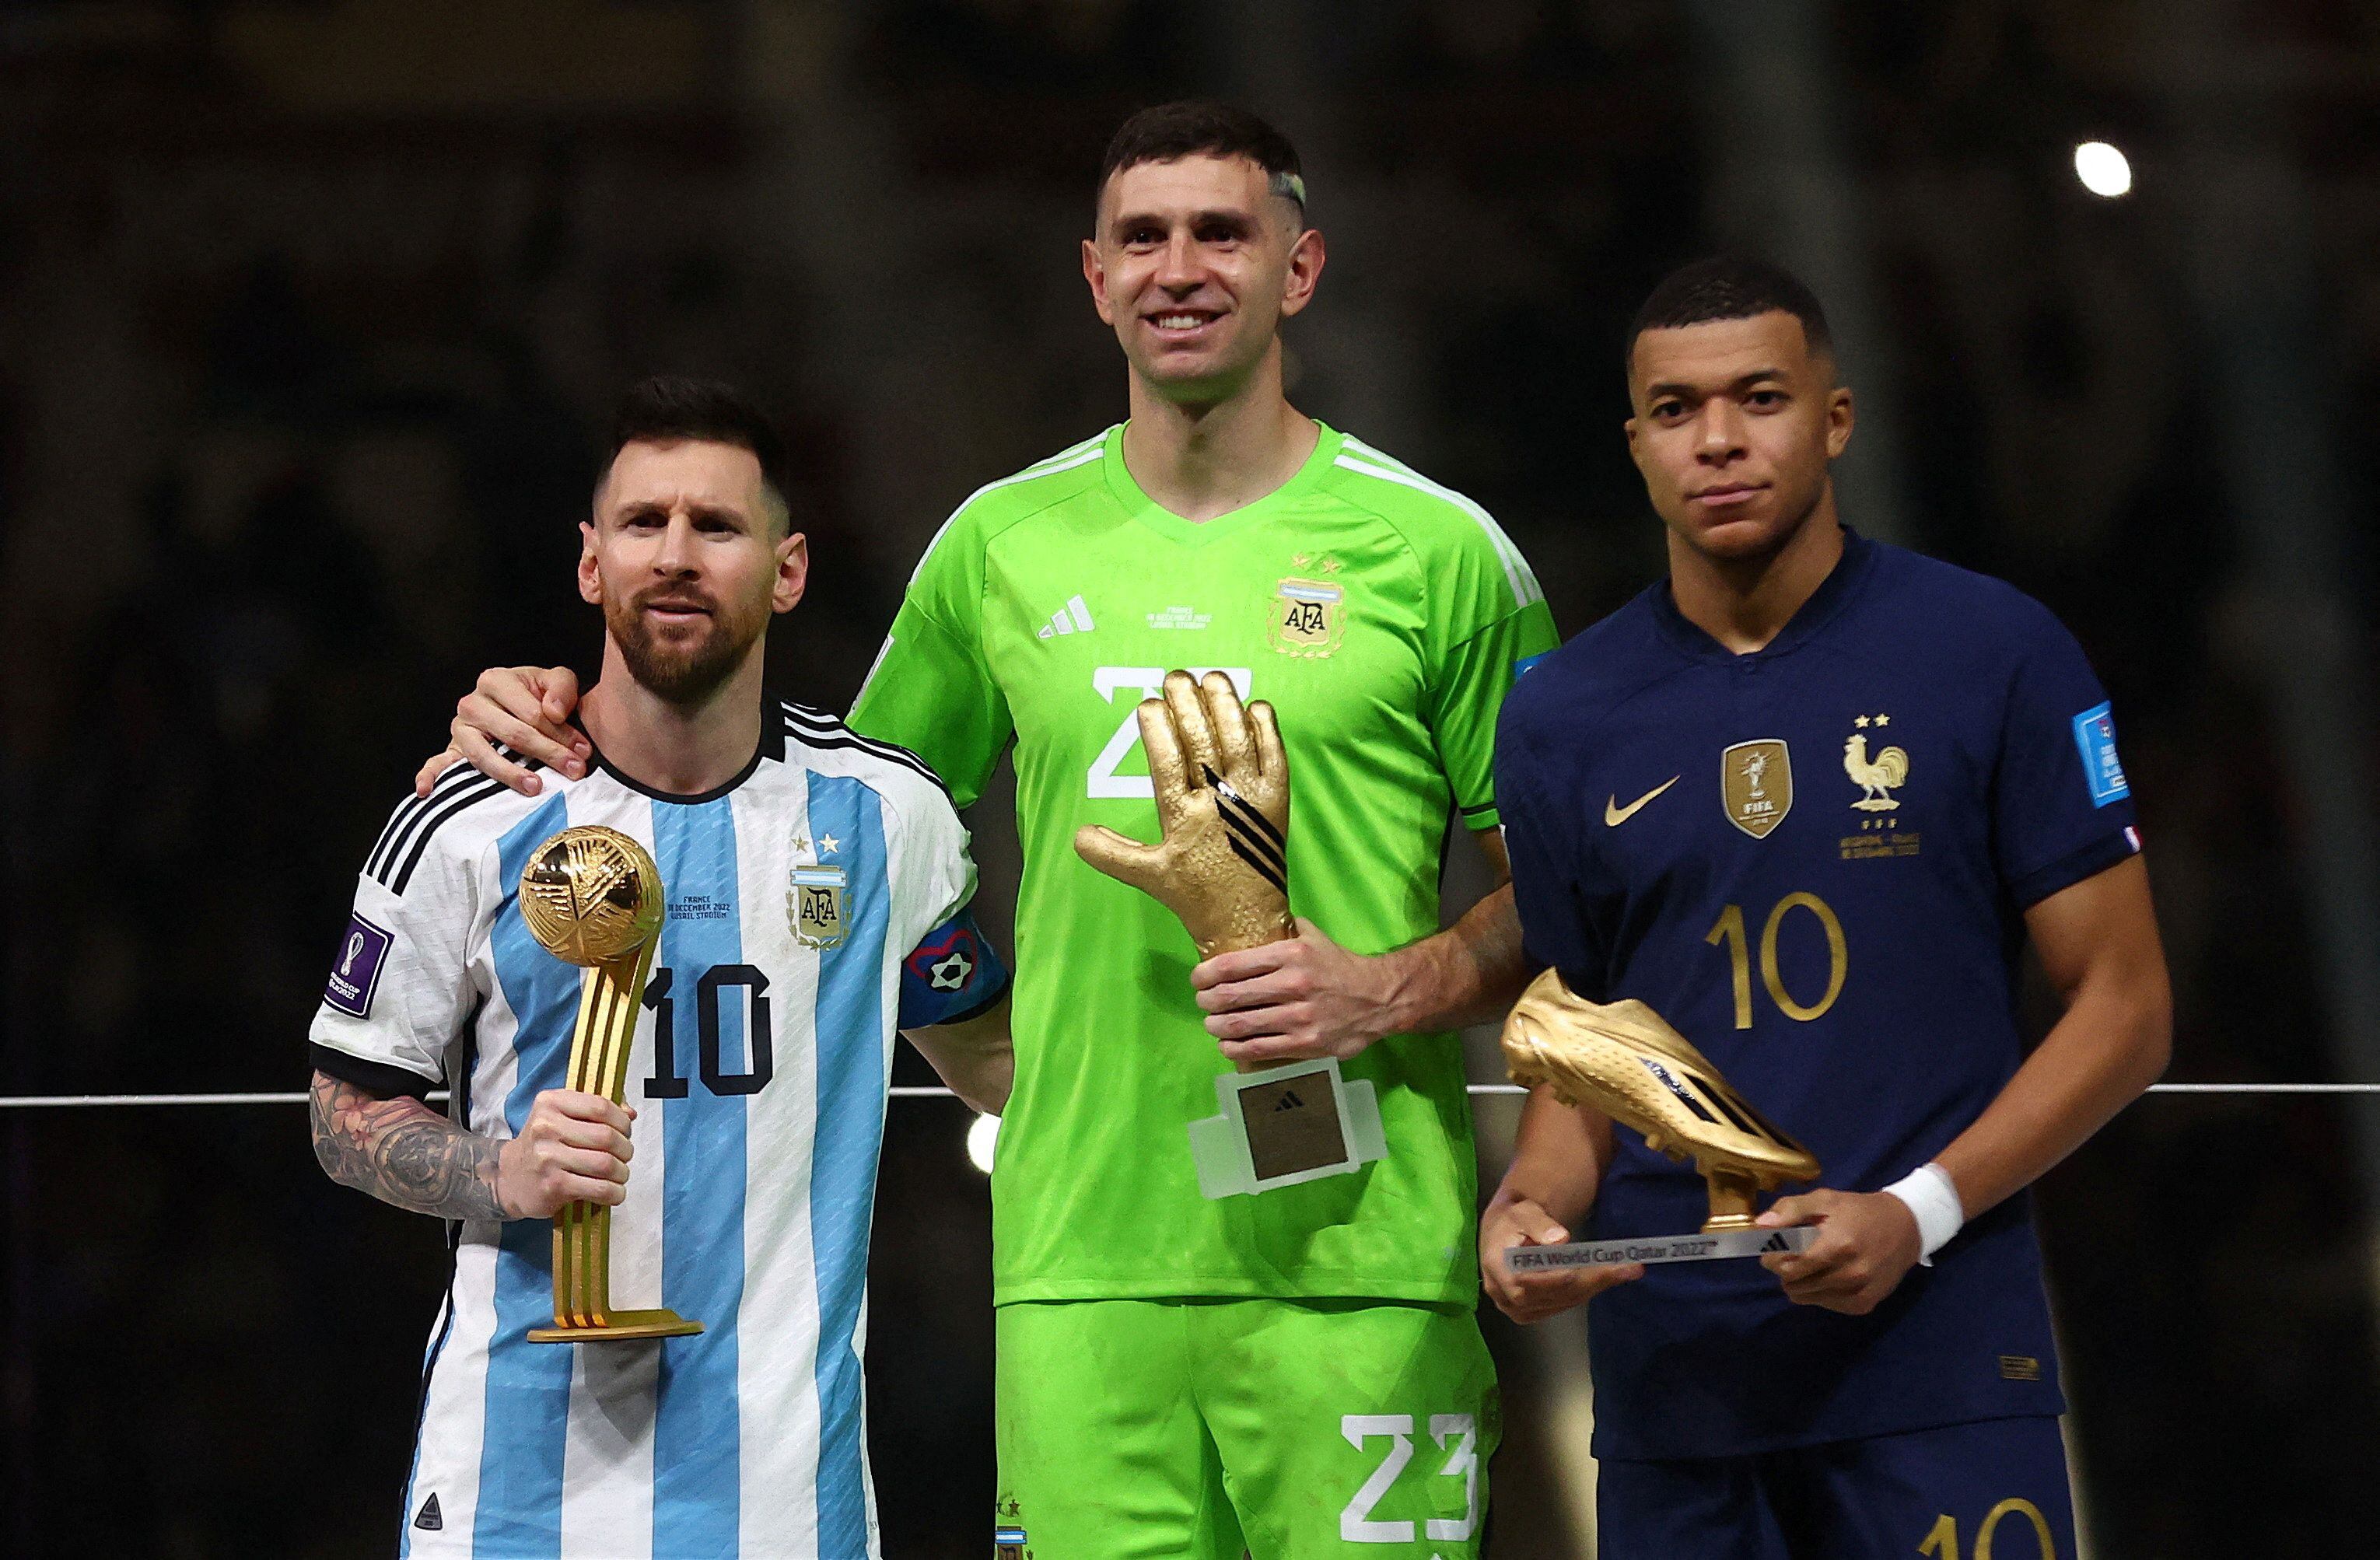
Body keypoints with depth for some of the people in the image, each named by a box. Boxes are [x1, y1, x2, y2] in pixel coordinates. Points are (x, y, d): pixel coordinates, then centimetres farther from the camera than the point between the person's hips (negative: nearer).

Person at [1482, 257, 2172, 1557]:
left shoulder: (1993, 656, -1)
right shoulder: (1562, 717, 8)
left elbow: (2123, 1008, -1)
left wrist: (1918, 1214, -12)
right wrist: (1531, 1205, -7)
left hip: (1942, 1363, -3)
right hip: (1670, 1382, 3)